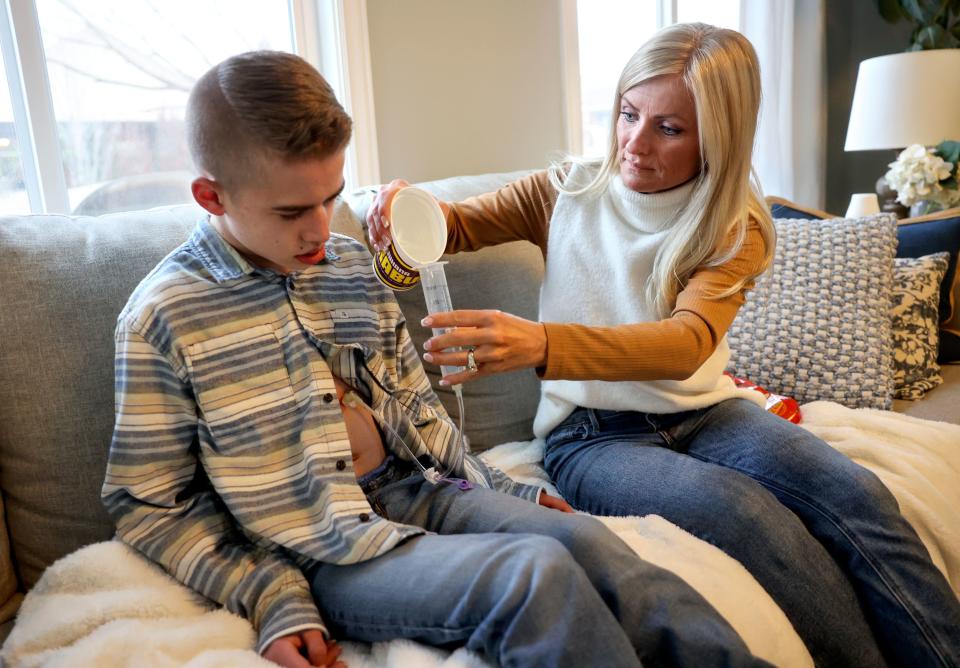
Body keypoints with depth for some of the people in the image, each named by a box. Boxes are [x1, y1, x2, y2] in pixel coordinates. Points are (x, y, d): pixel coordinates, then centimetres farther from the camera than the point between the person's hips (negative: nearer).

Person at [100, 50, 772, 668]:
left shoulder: (353, 263, 7)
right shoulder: (163, 318, -8)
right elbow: (151, 505, -4)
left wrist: (492, 486, 8)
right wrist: (271, 600, -13)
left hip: (415, 491, 5)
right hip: (326, 557, -5)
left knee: (584, 537, -16)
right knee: (537, 572, -25)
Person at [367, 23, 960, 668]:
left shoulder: (737, 228, -4)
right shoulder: (573, 190, -1)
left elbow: (688, 340, -23)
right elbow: (459, 225, 8)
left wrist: (541, 343, -41)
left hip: (704, 409, 2)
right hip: (593, 430, -1)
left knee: (854, 493, -26)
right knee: (748, 513, -30)